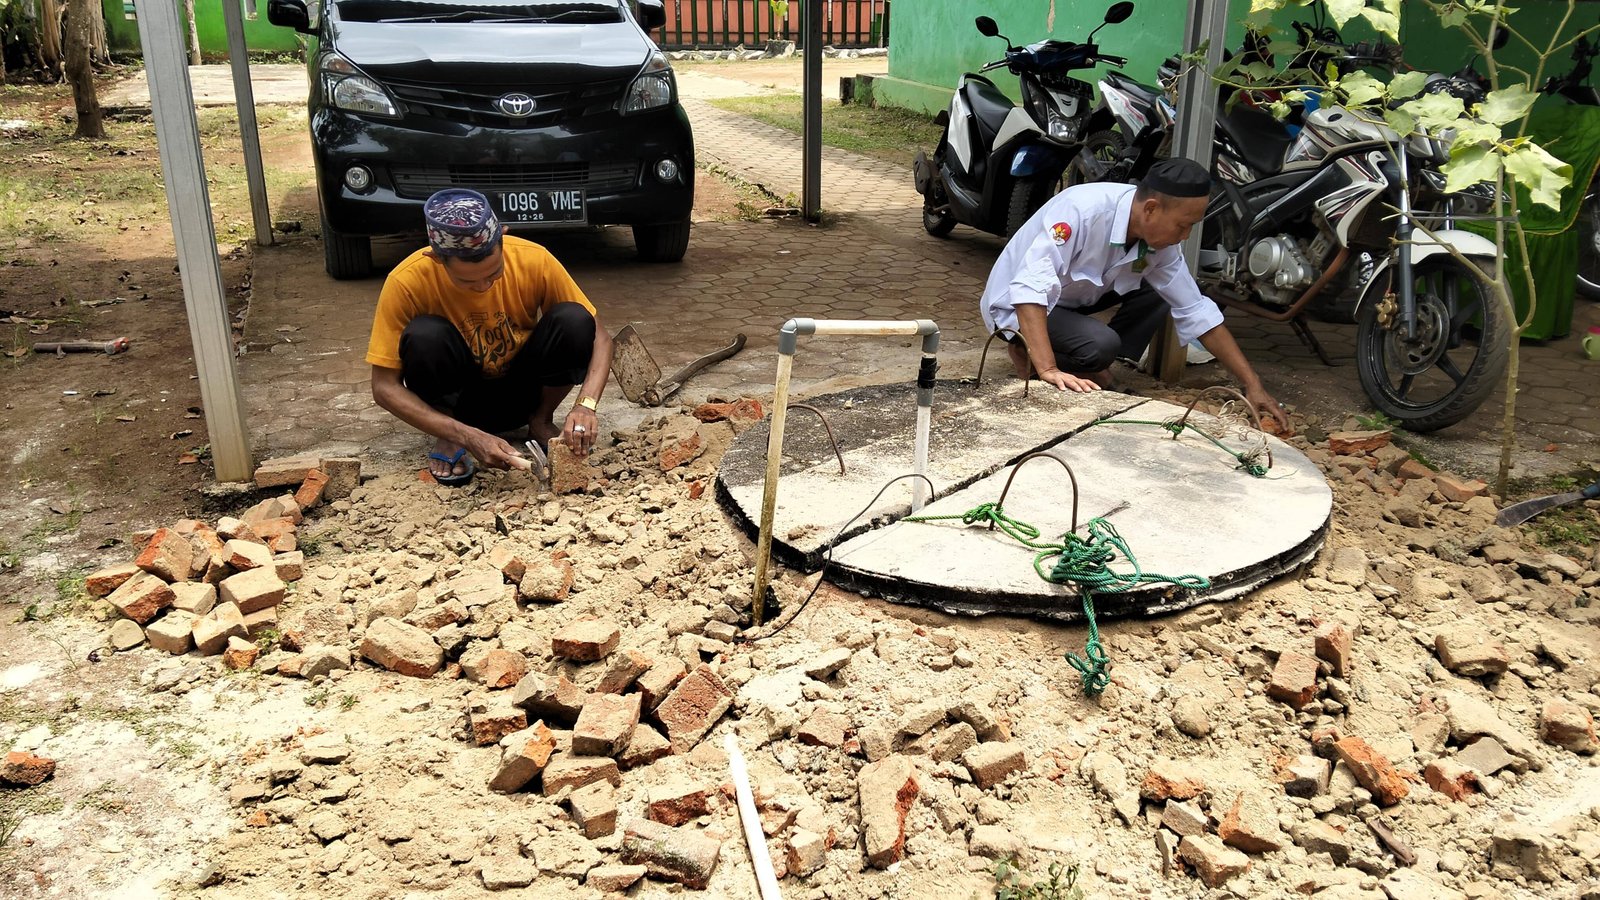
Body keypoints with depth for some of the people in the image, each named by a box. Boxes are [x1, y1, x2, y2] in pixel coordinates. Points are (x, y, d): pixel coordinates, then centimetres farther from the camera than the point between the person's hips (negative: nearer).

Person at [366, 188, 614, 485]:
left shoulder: (534, 260, -23)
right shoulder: (407, 282, -26)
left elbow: (599, 337, -16)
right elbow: (385, 386, -22)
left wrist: (585, 405, -35)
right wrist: (467, 437, -34)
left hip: (522, 391, 2)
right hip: (455, 394, -1)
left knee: (573, 321, -27)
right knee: (424, 335, -33)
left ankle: (541, 422, -2)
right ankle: (449, 438, -8)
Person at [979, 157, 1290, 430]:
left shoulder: (1163, 243, -11)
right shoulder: (1082, 210, -33)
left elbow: (1196, 312, -5)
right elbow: (1029, 287, -41)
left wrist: (1252, 384, -8)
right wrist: (1048, 370, -49)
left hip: (1073, 297, 7)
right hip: (1017, 304, -7)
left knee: (1158, 291, -9)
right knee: (1101, 344, -31)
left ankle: (1095, 369, -4)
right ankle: (1030, 354, -4)